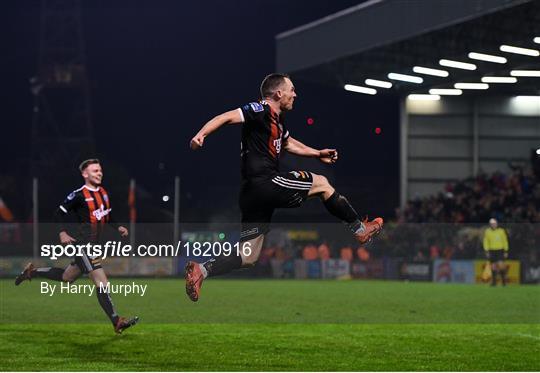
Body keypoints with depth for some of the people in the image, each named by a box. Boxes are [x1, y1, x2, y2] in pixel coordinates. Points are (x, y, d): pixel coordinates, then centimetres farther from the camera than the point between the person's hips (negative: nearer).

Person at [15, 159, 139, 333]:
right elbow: (60, 212, -7)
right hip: (83, 244, -9)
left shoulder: (103, 193, 10)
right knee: (102, 282, -12)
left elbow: (107, 217, 23)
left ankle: (31, 272, 39)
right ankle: (117, 322, -12)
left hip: (95, 244, 9)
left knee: (66, 277, 22)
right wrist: (63, 233, -17)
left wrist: (118, 227, 8)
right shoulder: (79, 195, -13)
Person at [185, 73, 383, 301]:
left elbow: (288, 143, 41)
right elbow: (228, 117, -20)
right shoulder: (261, 110, -8)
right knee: (321, 183, 7)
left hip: (254, 194, 10)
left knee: (248, 257, 5)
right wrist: (201, 135, -35)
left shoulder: (277, 120, 21)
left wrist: (318, 154, 46)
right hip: (264, 183, -10)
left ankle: (200, 271, -7)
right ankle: (360, 230, 18)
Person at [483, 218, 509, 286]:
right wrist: (487, 251, -4)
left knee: (501, 265, -14)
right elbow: (486, 242, 3)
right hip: (492, 251, 1)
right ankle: (494, 281, 9)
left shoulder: (501, 231, 1)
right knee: (493, 266, 1)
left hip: (500, 250, -1)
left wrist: (506, 251, 2)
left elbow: (505, 241, 6)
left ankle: (504, 280, -2)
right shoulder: (487, 232, 1)